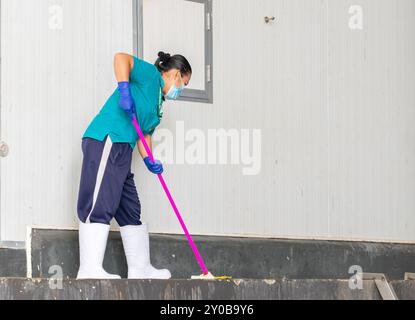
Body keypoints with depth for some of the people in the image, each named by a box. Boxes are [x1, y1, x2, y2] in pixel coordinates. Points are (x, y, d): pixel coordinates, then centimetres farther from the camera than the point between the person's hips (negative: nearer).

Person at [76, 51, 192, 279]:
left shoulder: (158, 104, 27)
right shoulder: (151, 75, 1)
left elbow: (145, 133, 26)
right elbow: (121, 58, -12)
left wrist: (149, 160, 9)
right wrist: (124, 89, -22)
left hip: (121, 152, 11)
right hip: (105, 140, -11)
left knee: (131, 211, 13)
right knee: (99, 205, -16)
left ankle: (140, 269, 20)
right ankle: (90, 269, -22)